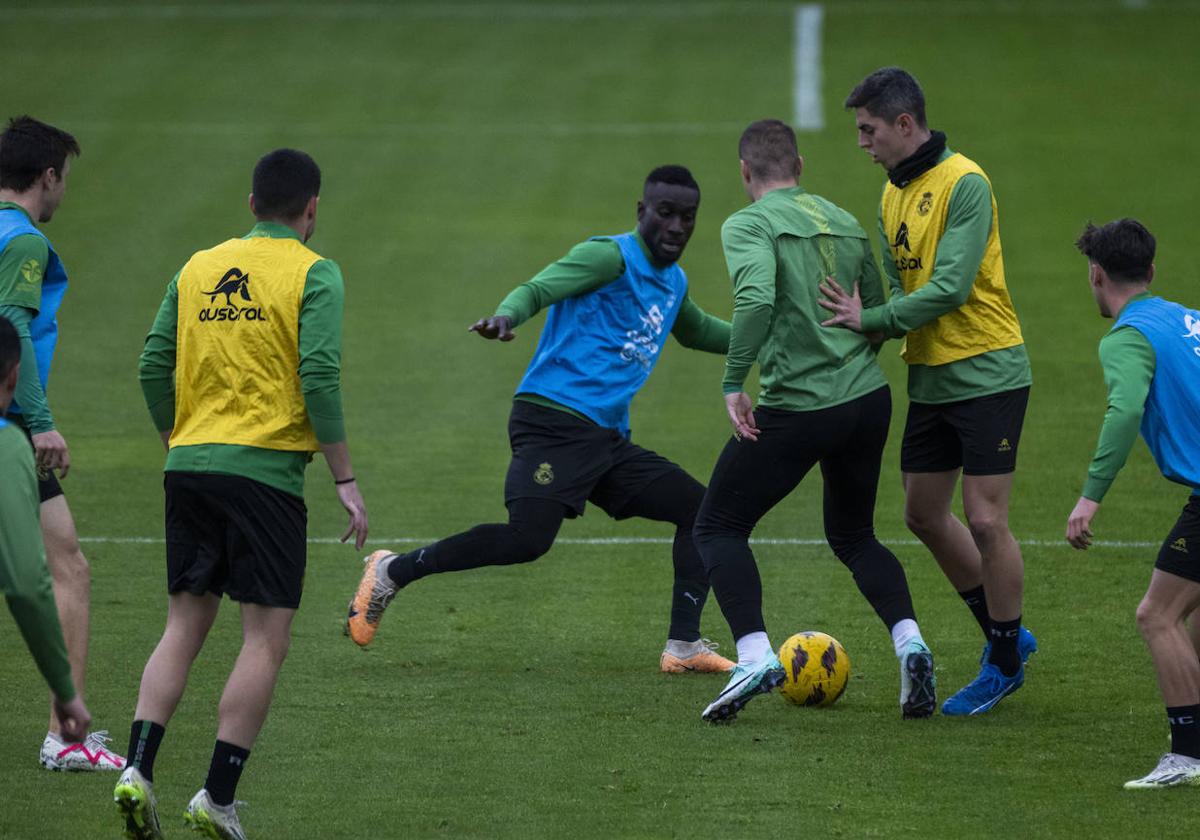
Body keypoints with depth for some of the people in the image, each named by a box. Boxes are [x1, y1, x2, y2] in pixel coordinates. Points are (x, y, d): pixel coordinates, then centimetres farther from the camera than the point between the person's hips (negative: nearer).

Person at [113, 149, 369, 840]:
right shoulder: (314, 274, -3)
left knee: (184, 627, 12)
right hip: (264, 469, -5)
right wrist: (346, 480, -9)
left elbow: (154, 368, 10)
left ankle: (138, 770, -4)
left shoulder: (198, 268, 12)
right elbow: (320, 377, -12)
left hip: (189, 466, 5)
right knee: (267, 638, 0)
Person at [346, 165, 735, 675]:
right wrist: (507, 315, -39)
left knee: (700, 508, 5)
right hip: (554, 420, -9)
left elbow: (695, 331, 44)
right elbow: (537, 289, -18)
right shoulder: (611, 256, -5)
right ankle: (392, 572, -9)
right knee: (527, 539, -25)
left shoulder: (672, 282, 21)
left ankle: (684, 646, 6)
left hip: (606, 440, 9)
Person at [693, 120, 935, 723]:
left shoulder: (749, 225, -7)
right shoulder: (845, 223, 12)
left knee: (718, 529, 10)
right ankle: (908, 641, 0)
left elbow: (756, 297, -25)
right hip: (870, 398, 6)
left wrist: (734, 381, -19)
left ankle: (755, 654, -8)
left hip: (796, 407, -6)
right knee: (854, 535, 24)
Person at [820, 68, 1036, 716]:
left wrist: (870, 320, -19)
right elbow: (903, 290, 12)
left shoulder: (963, 184, -16)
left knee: (985, 521, -7)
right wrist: (858, 320, -7)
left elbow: (950, 287, -23)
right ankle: (1004, 633, 28)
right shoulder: (893, 195, 11)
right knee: (924, 516, 12)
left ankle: (1005, 662, 8)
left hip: (986, 373, -9)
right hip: (930, 380, 9)